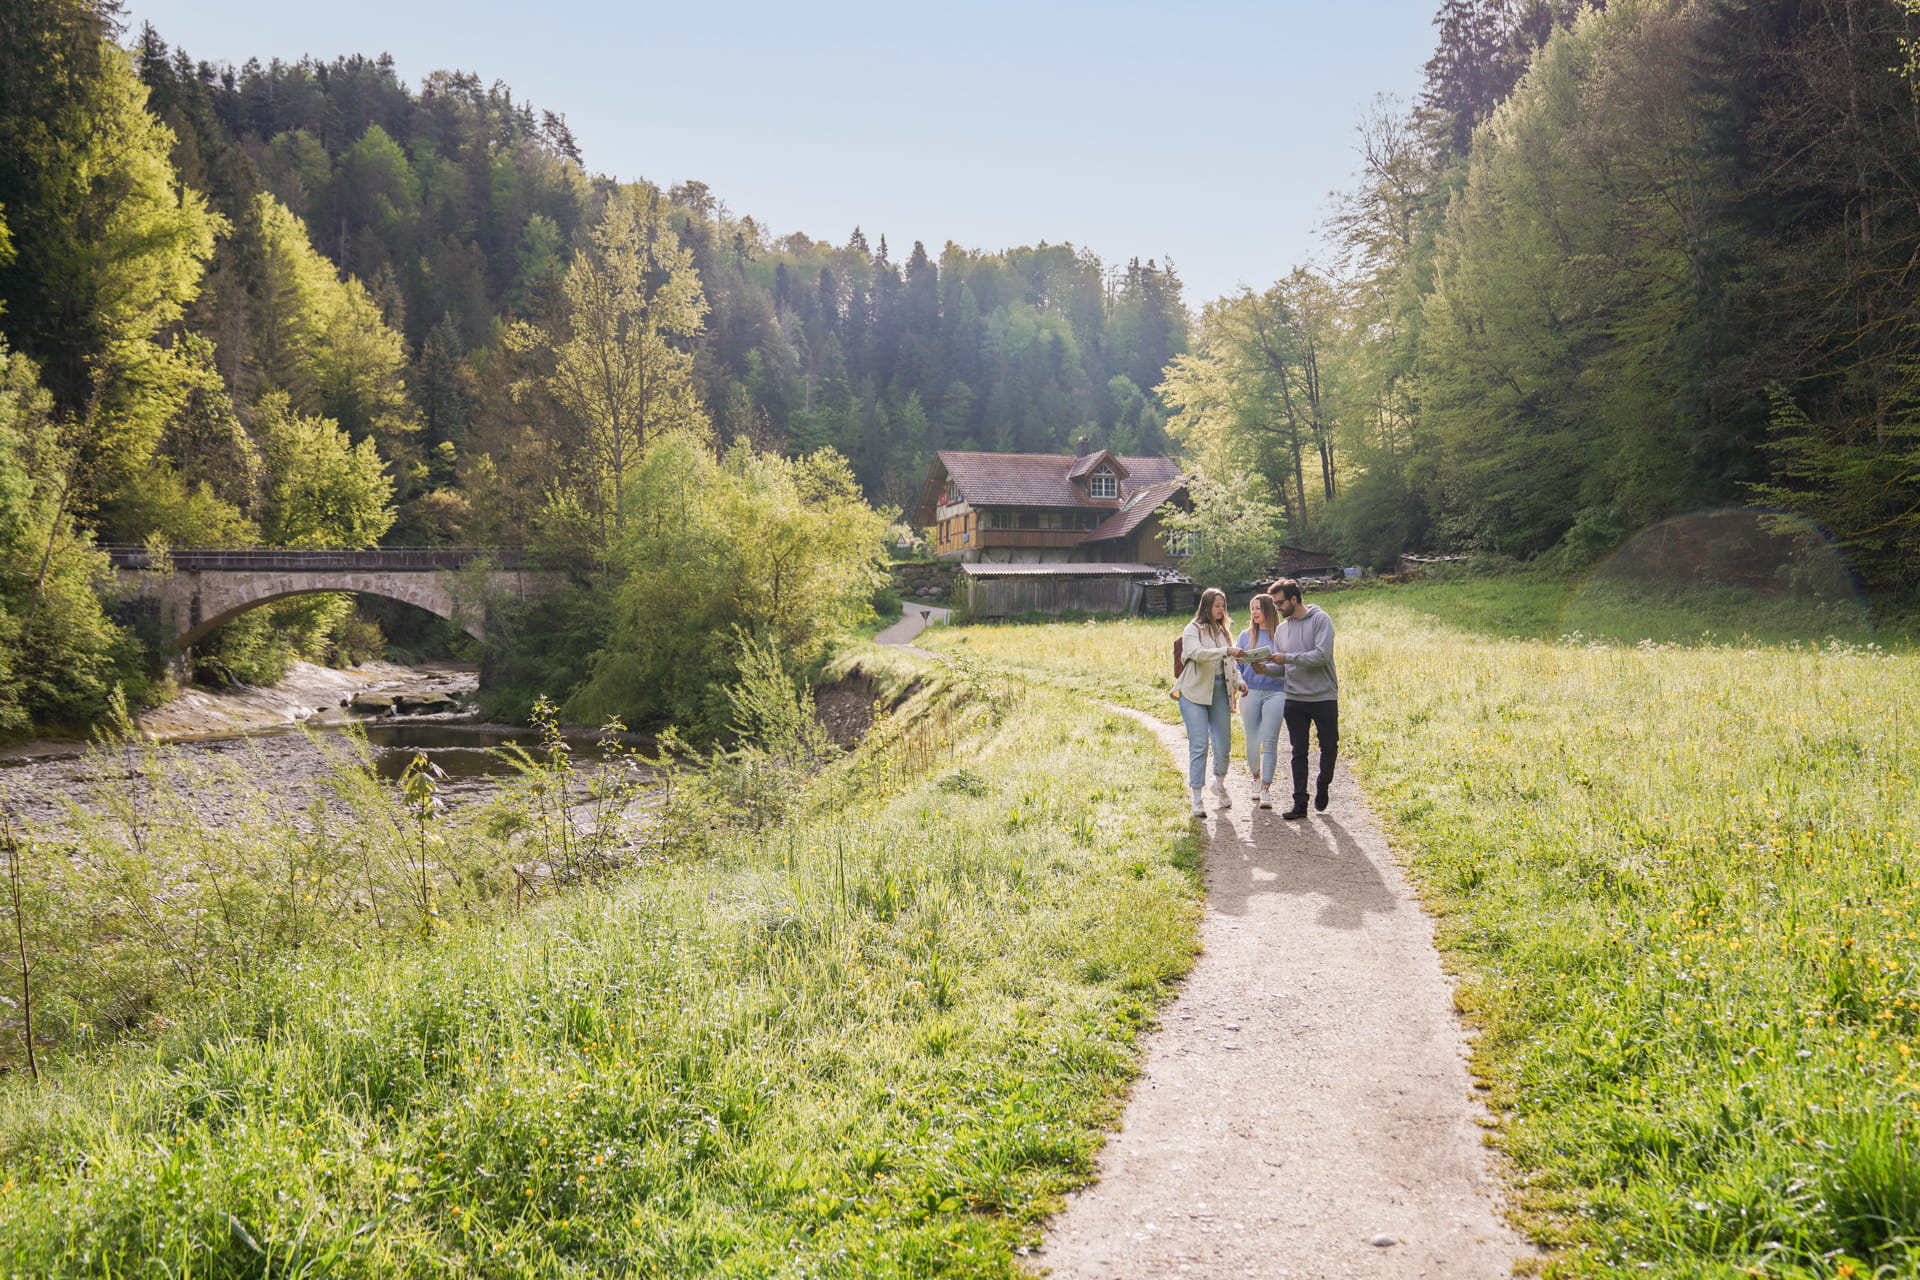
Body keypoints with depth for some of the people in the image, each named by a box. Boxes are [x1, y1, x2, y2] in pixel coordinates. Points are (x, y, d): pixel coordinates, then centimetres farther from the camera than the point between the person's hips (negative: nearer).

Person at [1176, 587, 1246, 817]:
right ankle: (1197, 799, -3)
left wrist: (1238, 681, 7)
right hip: (1195, 693, -5)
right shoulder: (1193, 630, -4)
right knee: (1199, 745, -8)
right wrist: (1226, 650, -33)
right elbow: (1197, 653, -24)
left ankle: (1220, 783, 32)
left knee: (1223, 745, 5)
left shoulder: (1224, 630, 15)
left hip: (1220, 692, 5)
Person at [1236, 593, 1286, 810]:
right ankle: (1256, 779, 29)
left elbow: (1285, 667, -1)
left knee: (1270, 741, -8)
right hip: (1250, 693, 2)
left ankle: (1266, 789, -5)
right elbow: (1237, 665, 7)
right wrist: (1240, 681, -12)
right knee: (1252, 742, 4)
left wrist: (1266, 669, -19)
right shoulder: (1246, 635, 11)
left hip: (1275, 692, -2)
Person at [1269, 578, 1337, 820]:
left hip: (1324, 697, -4)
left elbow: (1322, 655, -20)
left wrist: (1288, 658, -20)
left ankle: (1323, 785, 30)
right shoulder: (1283, 628, 9)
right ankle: (1300, 803, 8)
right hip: (1295, 700, 4)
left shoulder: (1320, 619, -8)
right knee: (1299, 753, 5)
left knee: (1329, 748, 2)